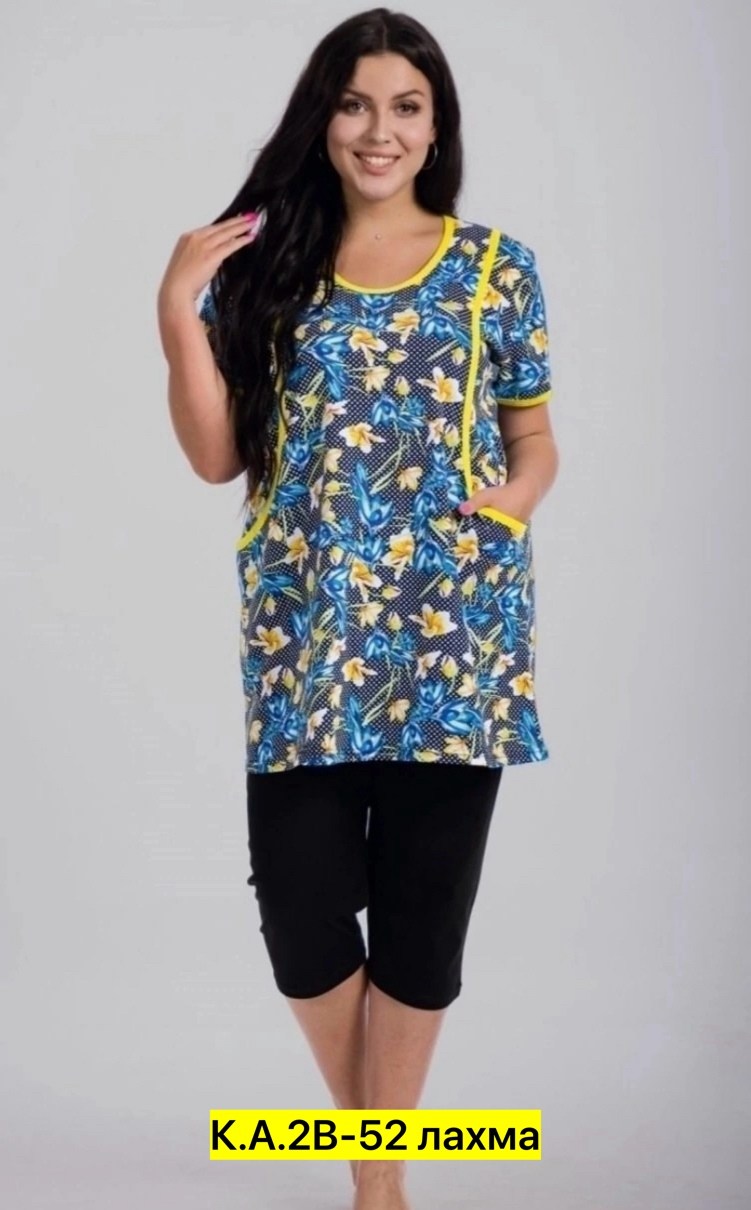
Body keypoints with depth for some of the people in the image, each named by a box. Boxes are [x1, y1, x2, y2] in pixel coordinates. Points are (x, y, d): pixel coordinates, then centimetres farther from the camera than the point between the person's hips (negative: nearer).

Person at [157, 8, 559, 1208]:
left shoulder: (496, 265, 6)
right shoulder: (267, 261, 6)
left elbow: (534, 436, 11)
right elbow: (215, 456, 3)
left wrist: (514, 496, -10)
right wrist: (179, 307, -7)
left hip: (453, 629, 0)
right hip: (303, 633, 1)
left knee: (422, 906, 4)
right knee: (299, 902, -1)